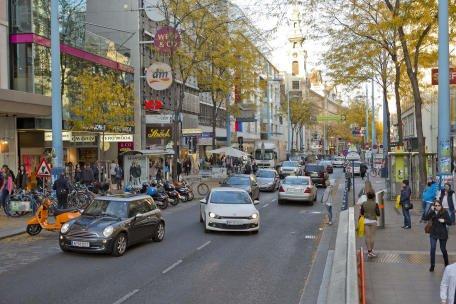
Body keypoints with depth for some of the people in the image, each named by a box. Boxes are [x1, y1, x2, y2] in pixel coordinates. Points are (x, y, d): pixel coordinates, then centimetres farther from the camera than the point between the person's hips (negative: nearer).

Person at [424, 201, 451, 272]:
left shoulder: (445, 212, -9)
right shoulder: (432, 212, -5)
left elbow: (450, 222, -8)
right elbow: (426, 218, -20)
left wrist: (444, 220, -27)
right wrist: (431, 211, -27)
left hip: (442, 234, -1)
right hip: (433, 233, 1)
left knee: (443, 249, 12)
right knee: (432, 249, -7)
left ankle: (446, 264, 37)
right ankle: (432, 265, 2)